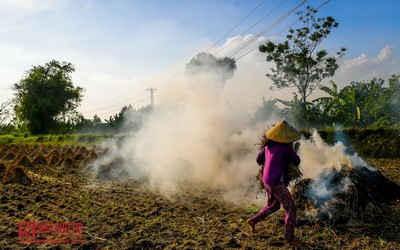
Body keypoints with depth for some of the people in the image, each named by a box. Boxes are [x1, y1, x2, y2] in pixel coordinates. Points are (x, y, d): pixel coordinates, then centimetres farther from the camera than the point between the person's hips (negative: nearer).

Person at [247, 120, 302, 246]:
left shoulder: (268, 146, 4)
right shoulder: (286, 148, -15)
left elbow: (258, 160, 16)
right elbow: (297, 162, 1)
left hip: (267, 181, 8)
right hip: (277, 183, -8)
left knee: (273, 206, 27)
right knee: (290, 208, 5)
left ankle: (253, 220, 25)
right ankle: (289, 238, 10)